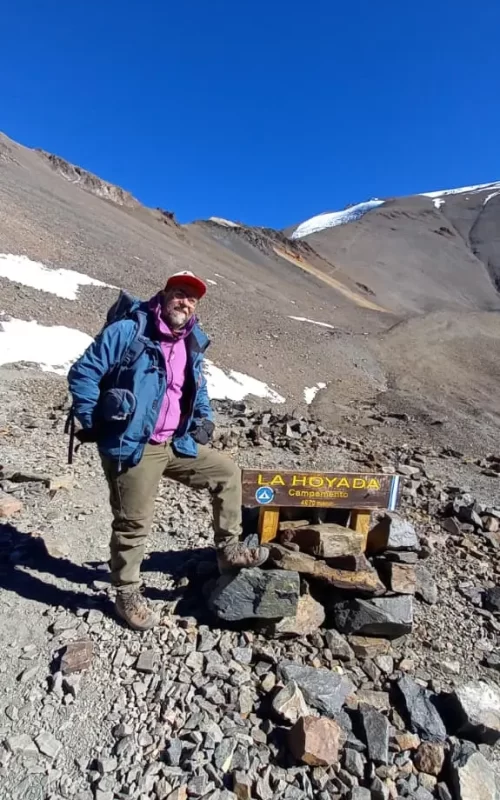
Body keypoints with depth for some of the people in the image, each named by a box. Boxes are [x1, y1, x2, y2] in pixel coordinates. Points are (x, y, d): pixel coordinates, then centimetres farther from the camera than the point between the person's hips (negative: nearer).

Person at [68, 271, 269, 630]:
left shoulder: (192, 347, 11)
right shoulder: (127, 332, -11)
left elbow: (199, 390, 28)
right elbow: (82, 374, -10)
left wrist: (204, 419, 13)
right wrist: (94, 424, -10)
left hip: (177, 445, 7)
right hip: (132, 448, -7)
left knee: (227, 473, 9)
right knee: (133, 524, 4)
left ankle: (229, 550, 22)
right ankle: (128, 595, 27)